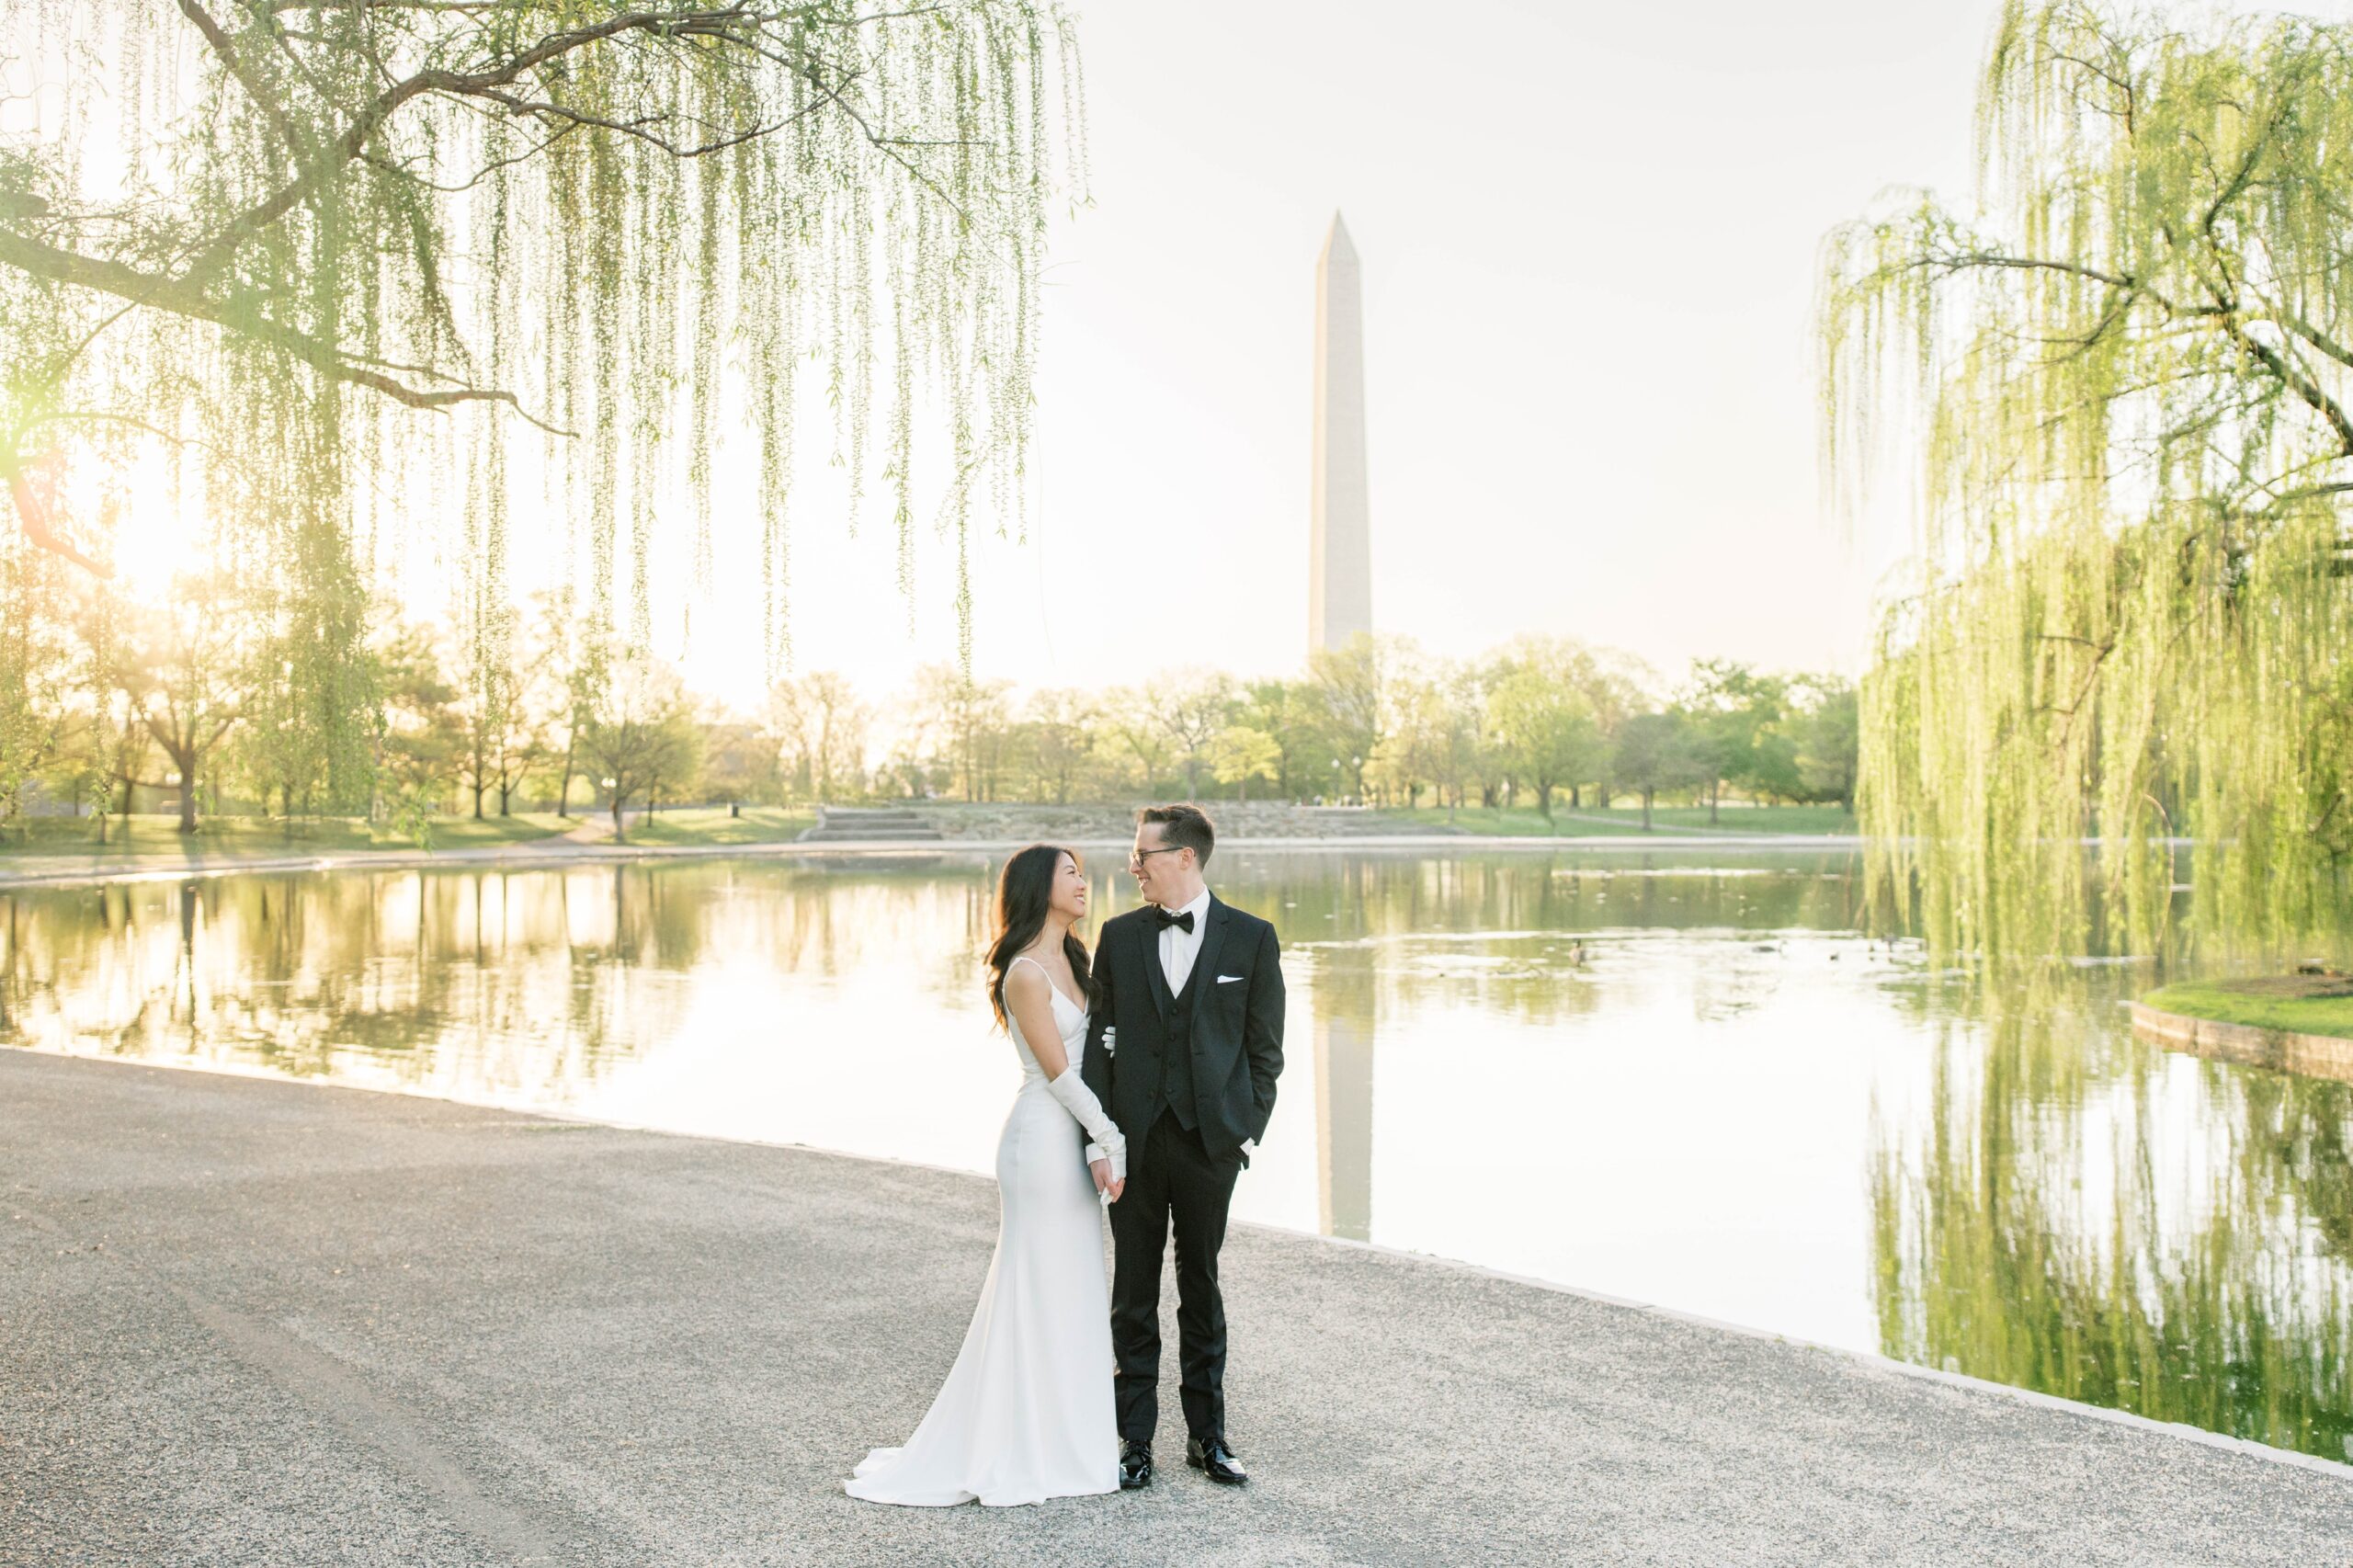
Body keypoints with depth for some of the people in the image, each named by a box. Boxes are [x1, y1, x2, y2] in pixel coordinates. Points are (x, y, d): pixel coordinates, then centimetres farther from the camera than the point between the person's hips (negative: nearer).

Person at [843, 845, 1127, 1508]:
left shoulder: (1068, 960, 11)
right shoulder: (1026, 974, -16)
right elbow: (1059, 1072, -16)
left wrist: (1102, 1143, 5)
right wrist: (1111, 1141, -13)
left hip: (1073, 1137, 9)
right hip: (1043, 1136, -9)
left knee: (1070, 1285, 14)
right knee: (1040, 1285, 0)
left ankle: (1067, 1426, 26)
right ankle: (1021, 1447, 11)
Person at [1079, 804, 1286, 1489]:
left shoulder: (1251, 938, -1)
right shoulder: (1119, 936, 4)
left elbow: (1265, 1047, 2)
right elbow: (1100, 1041, 2)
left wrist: (1249, 1131, -4)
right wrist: (1098, 1138, -6)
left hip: (1210, 1140, -1)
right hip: (1135, 1141, 1)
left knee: (1201, 1287, 11)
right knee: (1133, 1293, 8)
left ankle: (1206, 1434, 23)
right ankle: (1135, 1439, 18)